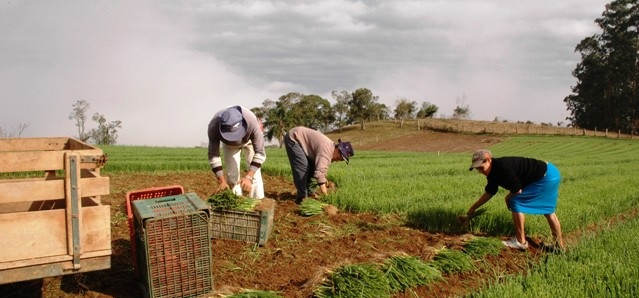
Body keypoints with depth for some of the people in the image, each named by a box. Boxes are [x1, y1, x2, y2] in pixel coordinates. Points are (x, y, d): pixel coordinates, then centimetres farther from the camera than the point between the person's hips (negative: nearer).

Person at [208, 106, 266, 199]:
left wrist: (248, 176, -47)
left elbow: (260, 152, -37)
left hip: (250, 141, -2)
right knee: (232, 175, -1)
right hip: (229, 145, 2)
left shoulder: (252, 122, -45)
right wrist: (221, 180, -35)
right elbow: (213, 154, -27)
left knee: (254, 173, -11)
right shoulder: (214, 126, -39)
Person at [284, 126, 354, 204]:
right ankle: (302, 197, -11)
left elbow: (322, 167, 15)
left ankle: (308, 191, 20)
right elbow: (320, 172, -35)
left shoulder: (330, 148, 3)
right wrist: (325, 195, -33)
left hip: (300, 139, 10)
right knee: (302, 167, -17)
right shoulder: (327, 150, -28)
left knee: (311, 165, 11)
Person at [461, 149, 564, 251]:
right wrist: (472, 209, 20)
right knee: (548, 211, 21)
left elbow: (517, 190, -21)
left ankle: (520, 242, -4)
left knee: (516, 202, -11)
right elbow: (489, 193, 18)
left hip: (547, 176, -10)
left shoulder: (503, 167, -26)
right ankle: (559, 245, 33)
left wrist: (508, 198, 0)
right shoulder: (493, 173, 4)